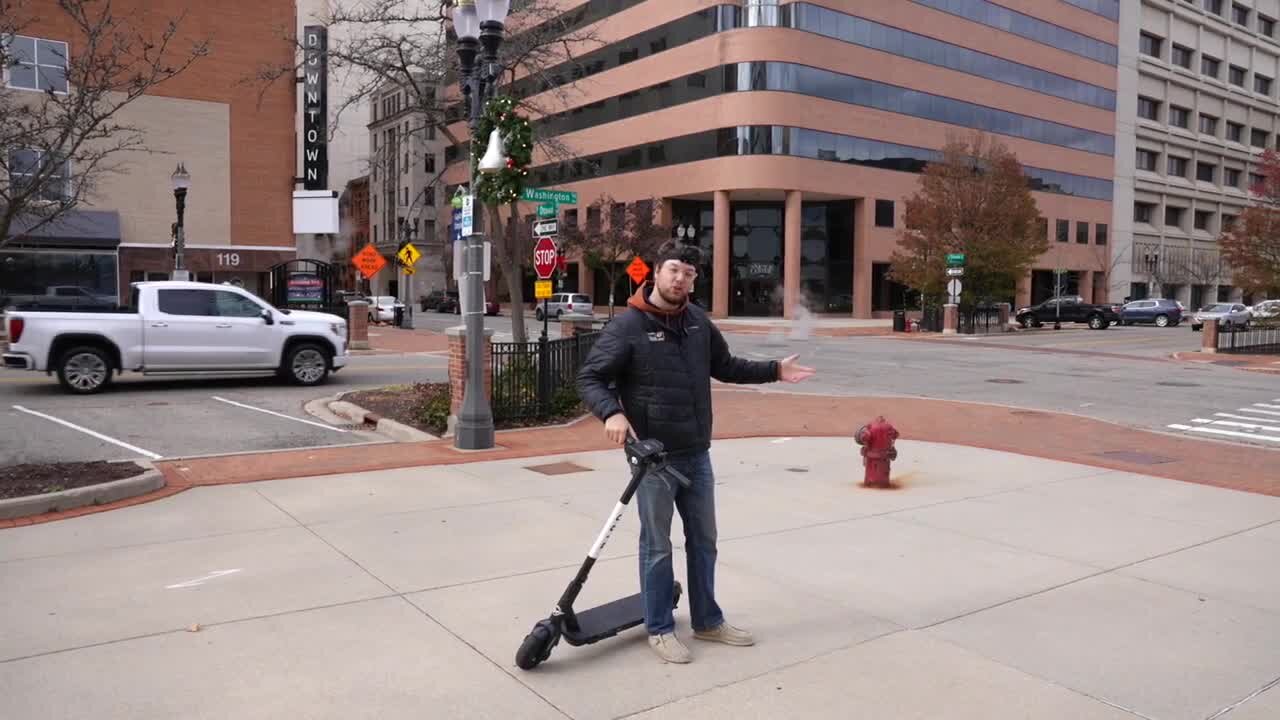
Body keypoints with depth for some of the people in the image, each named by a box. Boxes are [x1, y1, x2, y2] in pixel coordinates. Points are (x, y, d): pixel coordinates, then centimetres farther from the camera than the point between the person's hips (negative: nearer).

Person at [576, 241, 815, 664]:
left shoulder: (698, 322, 7)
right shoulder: (628, 325, -12)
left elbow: (725, 367, 21)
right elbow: (589, 378, -12)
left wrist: (774, 371, 14)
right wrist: (611, 412, -30)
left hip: (697, 454, 6)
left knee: (704, 541, 16)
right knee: (657, 546, 6)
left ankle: (708, 621, 33)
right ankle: (660, 630, 22)